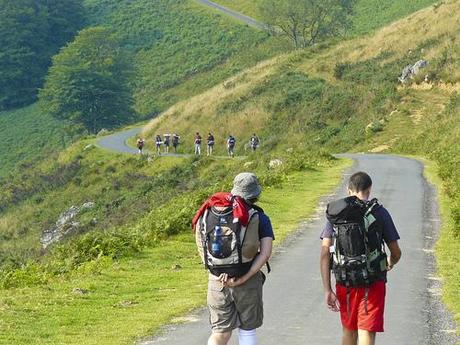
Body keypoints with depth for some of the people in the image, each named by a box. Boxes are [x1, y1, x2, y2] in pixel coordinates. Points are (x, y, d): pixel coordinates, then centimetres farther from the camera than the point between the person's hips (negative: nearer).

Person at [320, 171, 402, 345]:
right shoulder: (379, 212, -2)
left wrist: (327, 290, -2)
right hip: (373, 284, -3)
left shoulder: (334, 213, 4)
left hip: (344, 283, 3)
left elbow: (325, 254, -3)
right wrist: (390, 263, 26)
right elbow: (396, 253, 2)